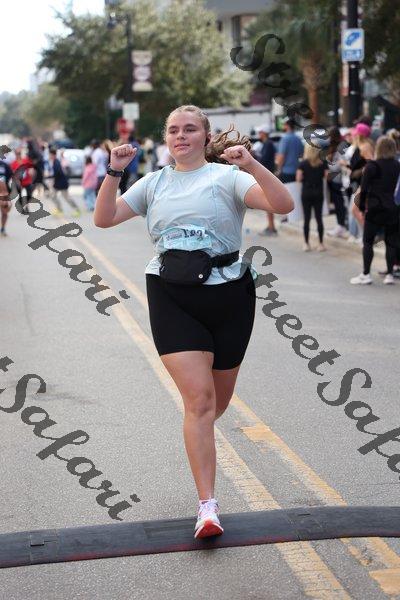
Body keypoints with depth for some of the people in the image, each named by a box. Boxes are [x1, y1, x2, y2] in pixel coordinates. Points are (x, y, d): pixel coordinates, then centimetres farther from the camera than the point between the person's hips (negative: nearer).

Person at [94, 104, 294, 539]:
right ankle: (207, 507, -9)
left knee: (218, 400, 13)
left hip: (228, 295, 0)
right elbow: (104, 219, 8)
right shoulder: (154, 183, 11)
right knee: (199, 398, -12)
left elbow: (283, 205, -15)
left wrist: (251, 165, -29)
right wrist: (114, 173, -5)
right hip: (171, 298, 1)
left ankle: (199, 440, 50)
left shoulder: (227, 176, -2)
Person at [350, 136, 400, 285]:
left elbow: (364, 189, -9)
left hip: (375, 208, -4)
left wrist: (362, 206, 2)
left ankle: (366, 274, 1)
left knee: (368, 241, 4)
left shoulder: (372, 166, -9)